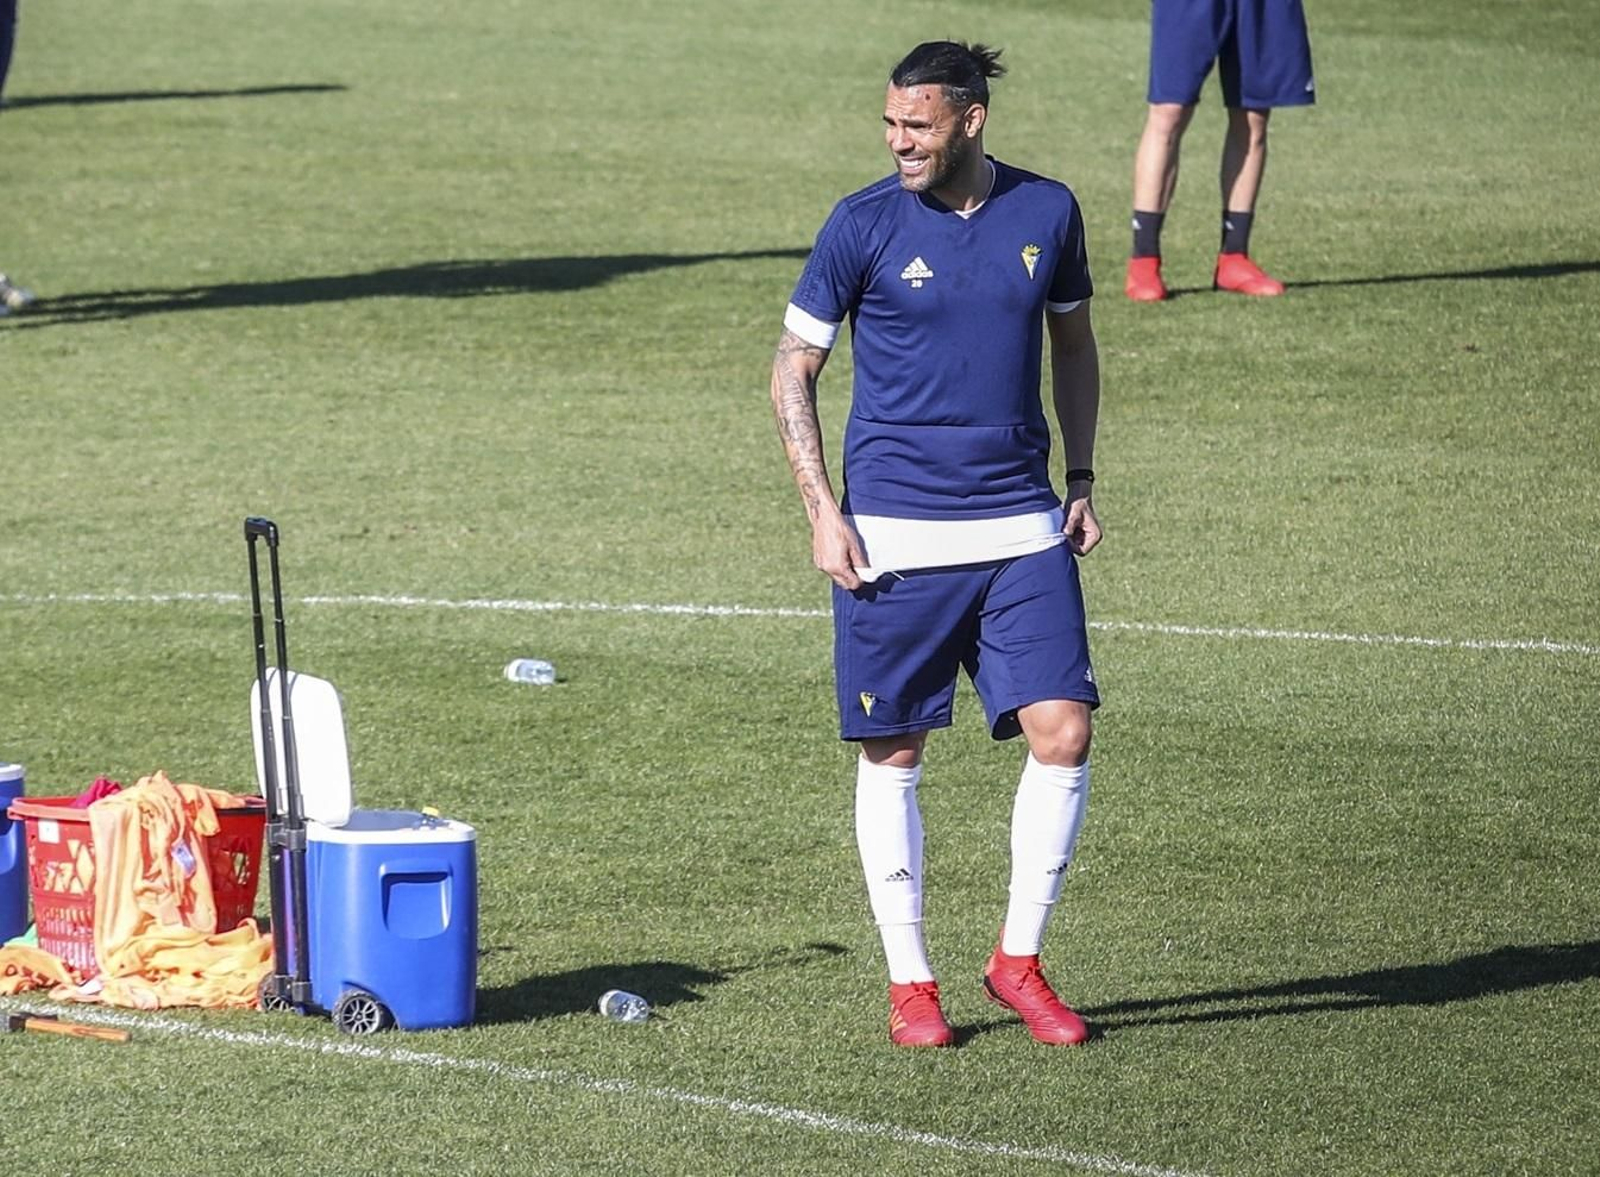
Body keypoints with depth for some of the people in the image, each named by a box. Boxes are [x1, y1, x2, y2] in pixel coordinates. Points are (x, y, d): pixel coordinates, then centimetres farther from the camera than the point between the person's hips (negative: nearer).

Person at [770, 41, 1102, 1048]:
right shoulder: (864, 227, -5)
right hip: (894, 534, -2)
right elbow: (793, 369, 2)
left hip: (1021, 526, 2)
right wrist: (823, 511, -6)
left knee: (1063, 735, -6)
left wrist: (1081, 485, 12)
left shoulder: (1047, 212, 3)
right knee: (894, 753, 2)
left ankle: (1019, 961, 10)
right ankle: (910, 983, 14)